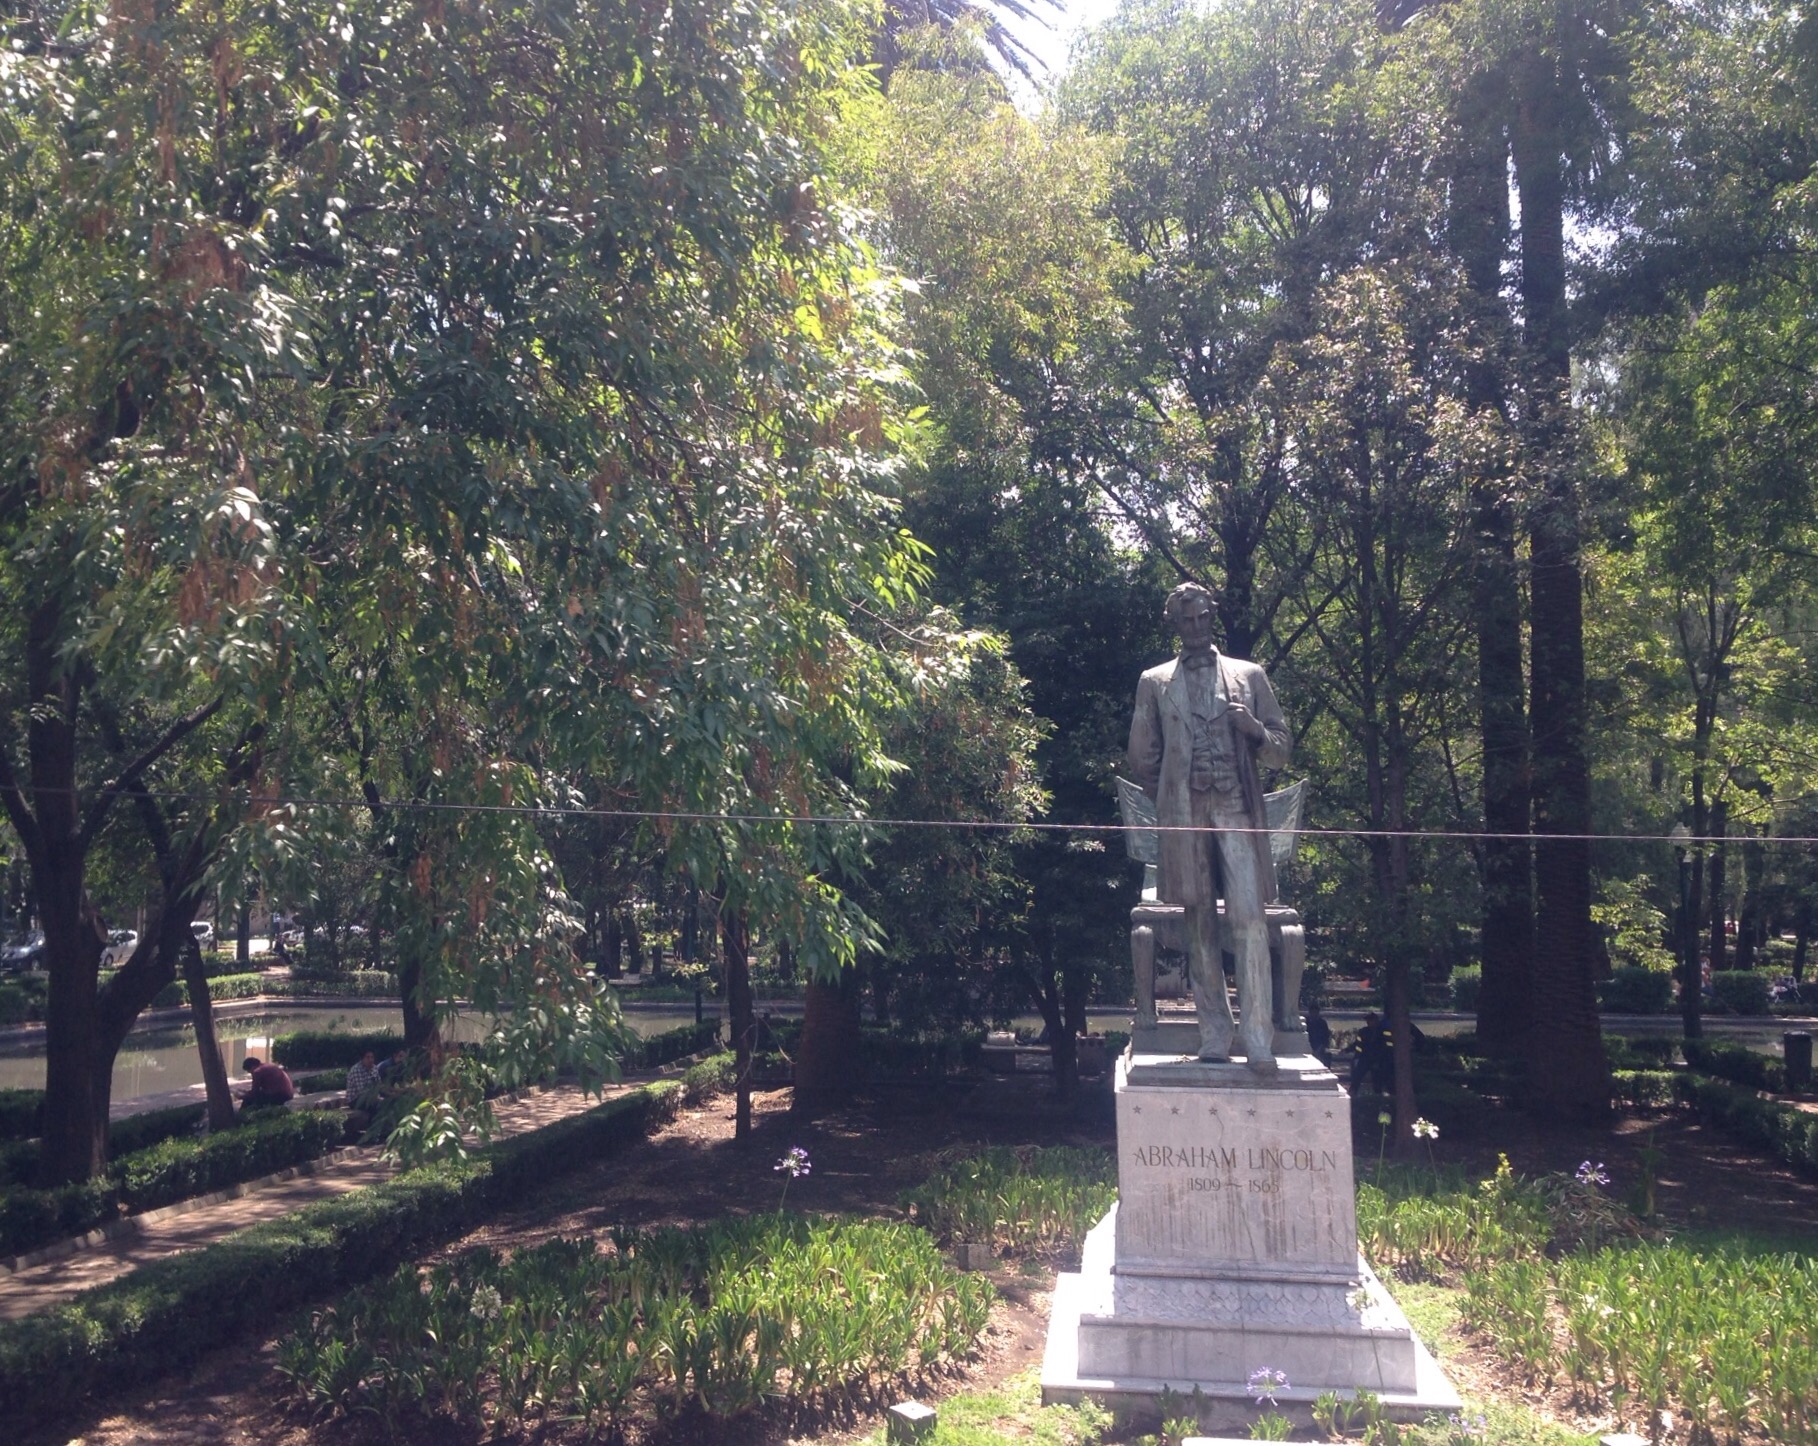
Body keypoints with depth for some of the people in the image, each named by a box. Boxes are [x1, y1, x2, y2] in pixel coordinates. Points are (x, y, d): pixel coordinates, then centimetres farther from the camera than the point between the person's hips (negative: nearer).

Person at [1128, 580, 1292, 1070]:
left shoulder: (1249, 676, 13)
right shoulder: (1154, 683, 14)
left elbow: (1282, 750, 11)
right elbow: (1143, 759, 17)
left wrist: (1256, 731, -8)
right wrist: (1167, 802, 10)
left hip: (1237, 811, -1)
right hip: (1184, 815, 1)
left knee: (1249, 919, -11)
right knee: (1200, 926, 2)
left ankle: (1258, 1041, -11)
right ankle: (1215, 1038, 6)